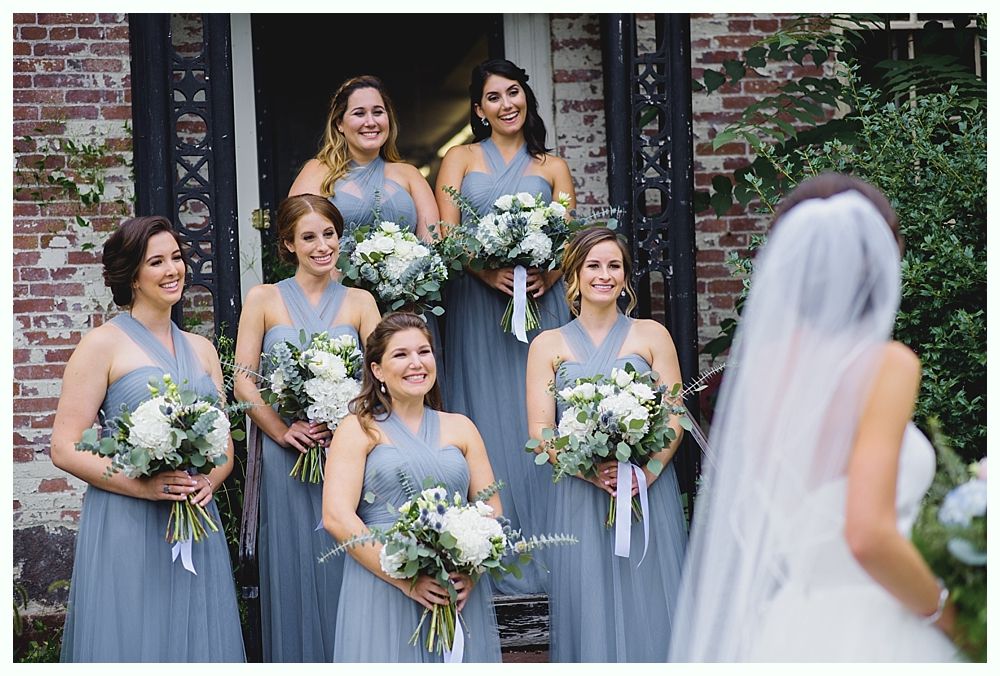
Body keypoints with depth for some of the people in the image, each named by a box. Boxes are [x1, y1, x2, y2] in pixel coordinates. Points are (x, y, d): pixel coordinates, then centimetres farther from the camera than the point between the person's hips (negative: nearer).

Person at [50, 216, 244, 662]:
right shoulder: (103, 345, -4)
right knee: (131, 641, -1)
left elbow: (224, 444, 17)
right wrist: (144, 485, -19)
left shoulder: (202, 350, 14)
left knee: (196, 641, 9)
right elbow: (65, 449, -8)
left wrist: (209, 482, -5)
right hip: (125, 527, -5)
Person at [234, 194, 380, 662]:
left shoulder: (359, 302, 9)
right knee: (293, 572, 1)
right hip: (287, 458, -1)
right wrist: (283, 431, -12)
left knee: (343, 573, 1)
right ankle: (297, 661, 11)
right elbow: (243, 381, 1)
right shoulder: (264, 299, 5)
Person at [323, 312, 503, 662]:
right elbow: (336, 517, -9)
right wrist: (407, 580, -15)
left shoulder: (460, 427, 14)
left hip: (459, 591, 3)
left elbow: (491, 509, 10)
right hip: (382, 590, -3)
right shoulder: (359, 430, 2)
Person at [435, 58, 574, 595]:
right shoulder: (460, 159, 12)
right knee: (486, 422, -3)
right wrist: (488, 273, -17)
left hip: (539, 303, 1)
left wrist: (546, 277, -15)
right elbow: (446, 233, 0)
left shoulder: (552, 168, 15)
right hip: (476, 305, -1)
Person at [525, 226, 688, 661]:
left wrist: (647, 470, -14)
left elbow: (674, 417, 3)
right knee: (590, 610, 0)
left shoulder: (652, 335, 9)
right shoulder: (548, 345, 8)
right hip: (580, 499, 0)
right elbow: (539, 429, 0)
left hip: (649, 492, 0)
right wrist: (591, 469, -16)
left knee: (650, 604, 0)